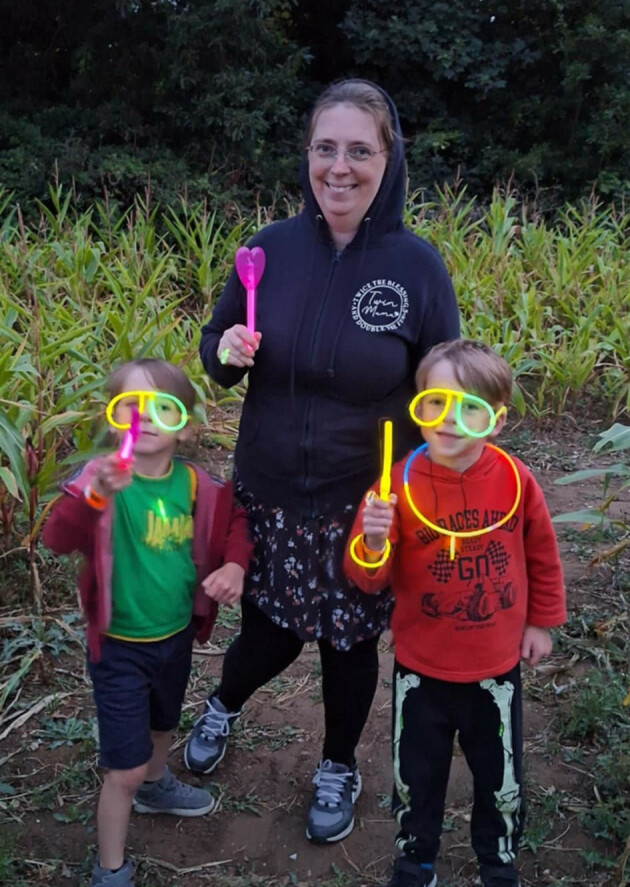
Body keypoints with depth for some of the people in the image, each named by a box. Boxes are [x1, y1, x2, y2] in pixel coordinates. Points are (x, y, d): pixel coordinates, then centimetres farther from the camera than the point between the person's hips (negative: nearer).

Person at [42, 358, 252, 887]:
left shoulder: (195, 484, -9)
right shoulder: (103, 481, -23)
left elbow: (233, 517, 10)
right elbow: (58, 538, -40)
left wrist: (235, 564, -9)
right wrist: (97, 494, -59)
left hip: (177, 635, 5)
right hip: (120, 645, -5)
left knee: (162, 725, 30)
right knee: (126, 769, 0)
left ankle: (155, 786, 61)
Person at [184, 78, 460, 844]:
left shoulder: (418, 265, -12)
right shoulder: (271, 248, -7)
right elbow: (214, 345, 6)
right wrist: (226, 352, -17)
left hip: (362, 504, -1)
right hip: (268, 494, 1)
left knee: (350, 640, 16)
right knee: (268, 634, 13)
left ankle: (339, 768, 46)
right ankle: (223, 705, 51)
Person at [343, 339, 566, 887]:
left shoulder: (514, 478, -13)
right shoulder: (399, 482, -17)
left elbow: (541, 554, 4)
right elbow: (366, 579, -18)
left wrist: (541, 621, 10)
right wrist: (373, 544, -39)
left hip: (496, 666, 1)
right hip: (420, 667, -1)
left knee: (500, 775, 21)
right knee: (417, 775, 19)